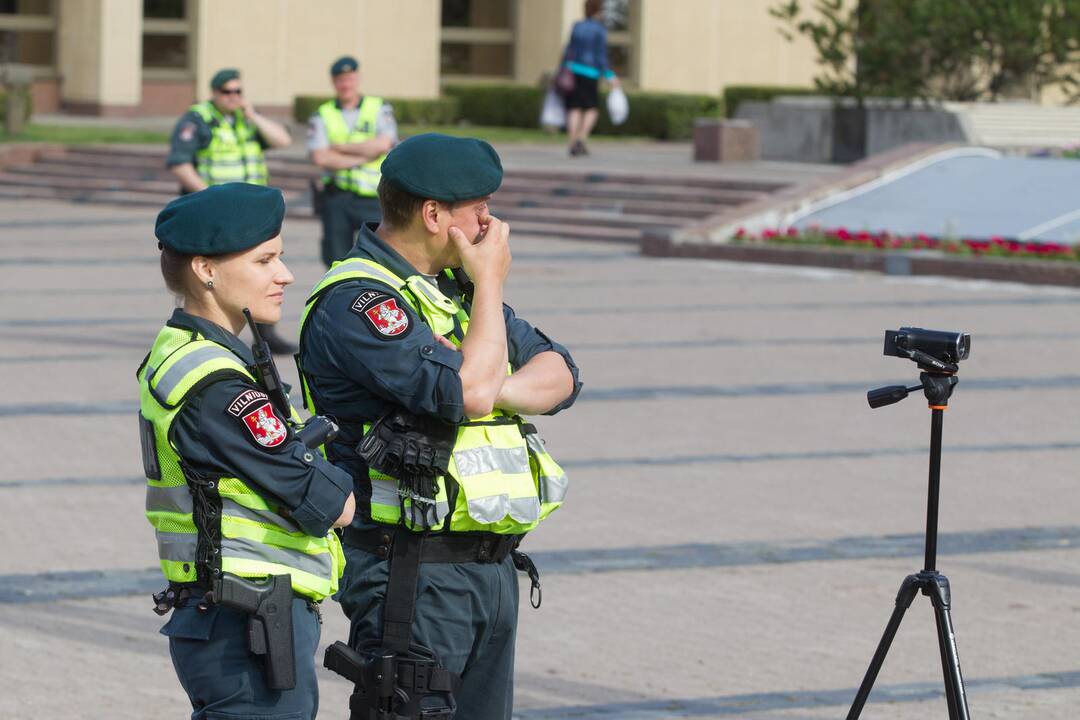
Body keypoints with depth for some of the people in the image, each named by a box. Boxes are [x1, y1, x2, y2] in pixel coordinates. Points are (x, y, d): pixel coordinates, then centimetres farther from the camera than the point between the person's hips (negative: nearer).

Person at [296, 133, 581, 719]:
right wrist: (490, 283, -9)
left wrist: (497, 391, -10)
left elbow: (559, 375, 13)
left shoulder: (456, 284, 16)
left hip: (492, 563, 9)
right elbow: (468, 391, -24)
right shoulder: (356, 302, -14)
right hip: (413, 574, -9)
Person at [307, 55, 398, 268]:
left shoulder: (379, 108, 7)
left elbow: (383, 144, -9)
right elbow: (320, 157, -7)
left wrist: (340, 147, -5)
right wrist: (363, 157, -9)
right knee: (336, 260, 4)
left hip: (373, 196, -1)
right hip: (336, 199, 1)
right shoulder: (322, 116, 8)